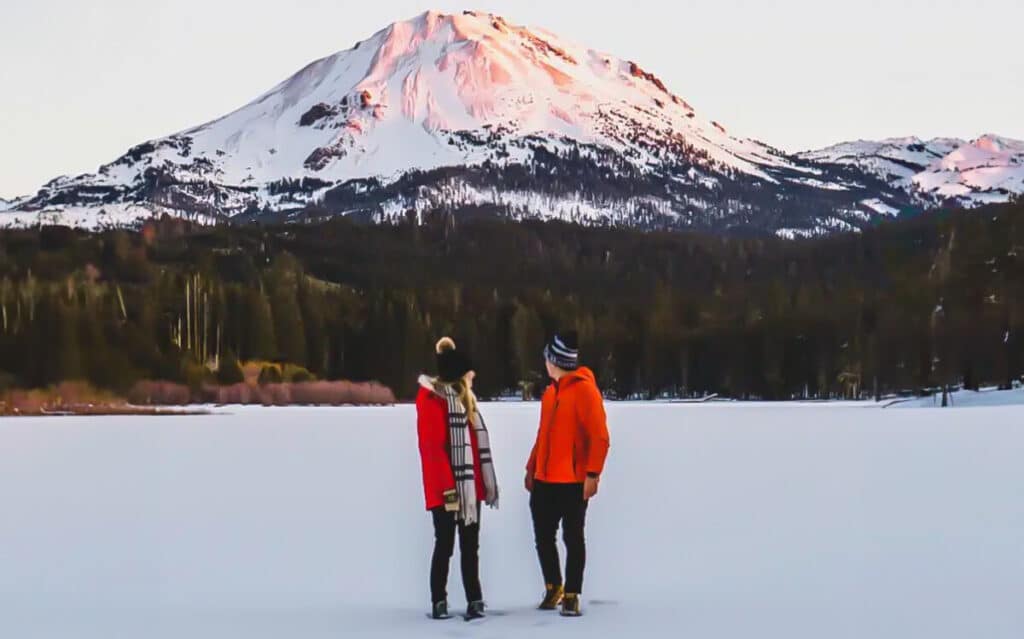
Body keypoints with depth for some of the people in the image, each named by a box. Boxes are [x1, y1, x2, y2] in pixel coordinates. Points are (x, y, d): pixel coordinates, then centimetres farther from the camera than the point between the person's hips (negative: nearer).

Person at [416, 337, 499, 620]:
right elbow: (433, 445, -18)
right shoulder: (432, 397, -12)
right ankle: (439, 602, 9)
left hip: (469, 485, 8)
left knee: (470, 545, 9)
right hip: (446, 487, -8)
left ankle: (474, 600, 13)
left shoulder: (463, 396, 16)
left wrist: (483, 483, 16)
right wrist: (447, 485, -22)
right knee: (445, 544, -1)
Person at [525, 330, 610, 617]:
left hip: (573, 481, -7)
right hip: (545, 480, 7)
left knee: (573, 538, 0)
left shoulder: (585, 389, -10)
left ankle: (571, 595, 7)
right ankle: (553, 587, 27)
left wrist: (593, 474, -20)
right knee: (543, 536, 10)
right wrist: (532, 467, 17)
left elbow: (600, 437, -15)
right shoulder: (550, 391, 14)